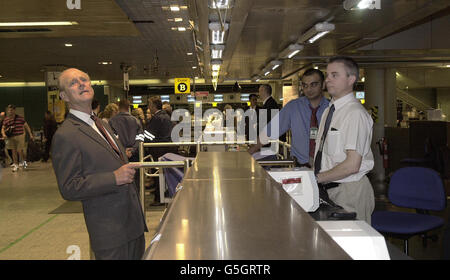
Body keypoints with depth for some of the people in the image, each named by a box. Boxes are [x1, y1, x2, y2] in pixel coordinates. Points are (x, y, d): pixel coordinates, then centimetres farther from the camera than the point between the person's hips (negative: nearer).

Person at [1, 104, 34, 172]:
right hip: (11, 137, 3)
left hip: (20, 136, -3)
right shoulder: (6, 120, 3)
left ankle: (23, 162, 20)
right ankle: (16, 164, 20)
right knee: (14, 151, 9)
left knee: (20, 151, -6)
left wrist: (30, 135, 2)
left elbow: (26, 126, 4)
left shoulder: (20, 118, -3)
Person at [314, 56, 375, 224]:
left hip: (350, 191, -8)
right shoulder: (329, 110, 12)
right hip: (328, 189, 8)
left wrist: (317, 178, -16)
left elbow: (352, 165, -22)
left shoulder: (355, 113, -16)